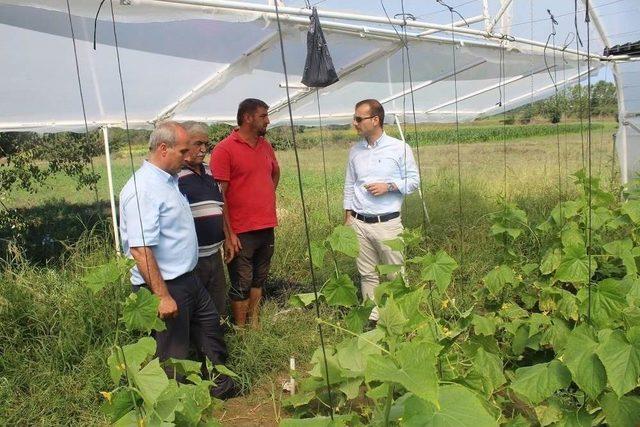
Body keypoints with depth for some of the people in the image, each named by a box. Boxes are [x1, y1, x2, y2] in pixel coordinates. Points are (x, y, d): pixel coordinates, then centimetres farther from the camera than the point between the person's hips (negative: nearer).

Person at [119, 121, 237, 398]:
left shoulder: (170, 181, 8)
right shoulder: (142, 189, -23)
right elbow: (140, 250, -28)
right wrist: (162, 296, -27)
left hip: (188, 280, 10)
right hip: (165, 287, -10)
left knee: (211, 329, 22)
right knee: (174, 357, 6)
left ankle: (221, 386, 40)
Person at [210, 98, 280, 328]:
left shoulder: (265, 145, 9)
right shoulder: (224, 149, -12)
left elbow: (275, 171, 30)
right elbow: (219, 194, -15)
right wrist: (228, 233, -17)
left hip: (267, 227, 7)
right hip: (241, 231, -7)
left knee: (259, 279, 18)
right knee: (241, 285, 4)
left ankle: (255, 324, 32)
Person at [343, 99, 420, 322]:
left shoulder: (399, 148, -3)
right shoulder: (355, 151, 9)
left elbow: (413, 180, 1)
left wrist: (389, 186, -15)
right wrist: (348, 217, 10)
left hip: (387, 223, -3)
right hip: (359, 223, 4)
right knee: (367, 275, 10)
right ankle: (373, 319, 21)